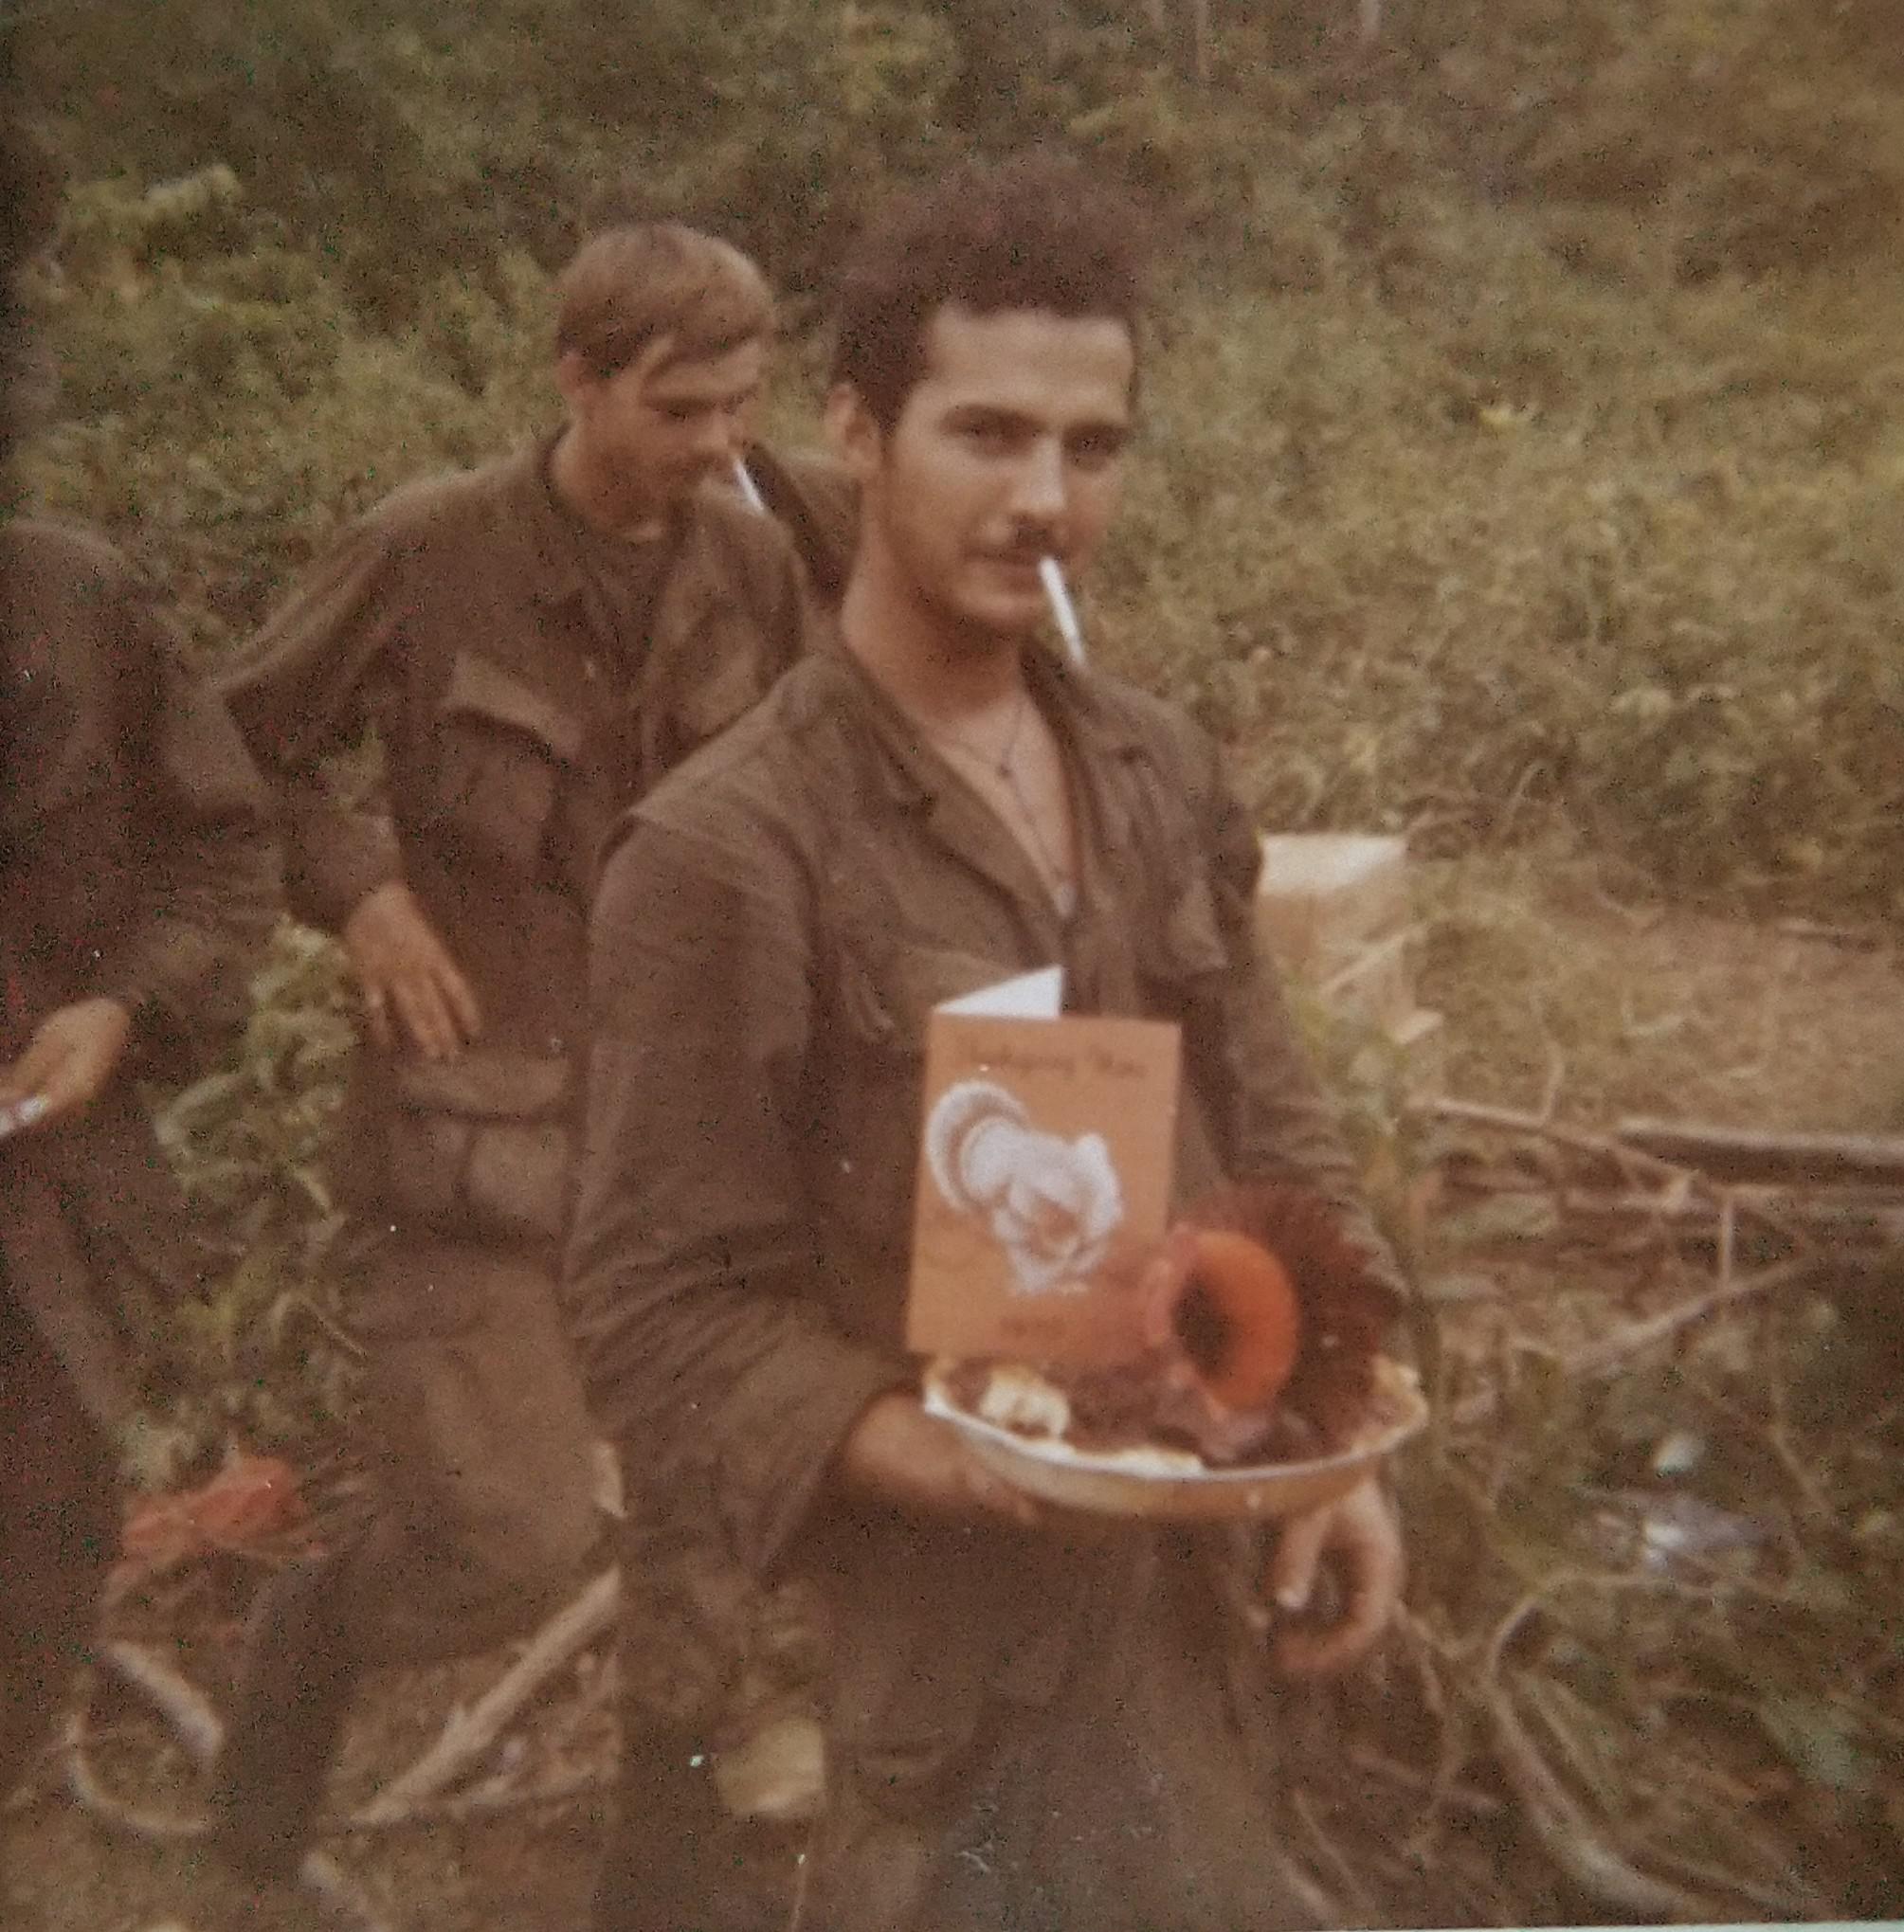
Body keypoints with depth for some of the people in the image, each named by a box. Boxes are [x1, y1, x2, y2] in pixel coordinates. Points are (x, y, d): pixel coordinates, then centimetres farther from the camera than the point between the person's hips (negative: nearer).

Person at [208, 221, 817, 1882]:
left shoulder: (752, 562, 2)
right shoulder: (428, 553, -10)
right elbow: (251, 743, 2)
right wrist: (356, 887, -11)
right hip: (483, 1106, -4)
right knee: (513, 1539, -8)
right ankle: (316, 1632, 28)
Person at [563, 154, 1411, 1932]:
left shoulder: (1160, 775, 2)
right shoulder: (725, 852, -18)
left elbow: (1268, 1127, 9)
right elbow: (662, 1314, -16)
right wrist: (962, 1467, -28)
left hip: (1177, 1618, 6)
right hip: (874, 1662, -6)